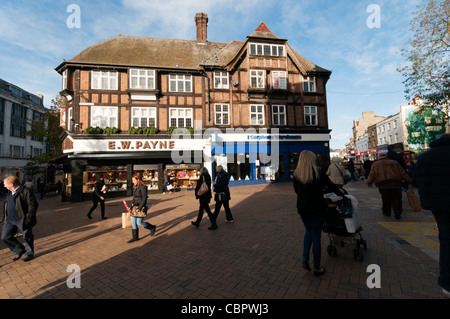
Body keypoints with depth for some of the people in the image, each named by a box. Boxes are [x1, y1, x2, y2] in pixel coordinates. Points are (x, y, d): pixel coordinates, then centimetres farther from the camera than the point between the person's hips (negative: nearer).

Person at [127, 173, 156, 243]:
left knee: (139, 223, -4)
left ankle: (152, 227, 18)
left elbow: (144, 199, -18)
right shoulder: (135, 187, 10)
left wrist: (139, 208, -21)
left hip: (141, 207, -8)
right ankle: (135, 237, 22)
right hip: (135, 207, 8)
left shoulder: (143, 187, -16)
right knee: (133, 222, 9)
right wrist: (132, 205, 20)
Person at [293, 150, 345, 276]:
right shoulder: (319, 173, -12)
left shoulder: (296, 175, -5)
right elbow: (331, 186, 0)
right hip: (317, 208, -3)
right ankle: (317, 268, 22)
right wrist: (342, 195, 18)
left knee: (308, 231, 25)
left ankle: (305, 258, 14)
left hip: (302, 208, 3)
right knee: (316, 236, 9)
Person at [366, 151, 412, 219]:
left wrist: (369, 183, 12)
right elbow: (403, 173, 13)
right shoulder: (394, 162, 19)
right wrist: (409, 182, 15)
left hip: (382, 184, -1)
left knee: (385, 199, 10)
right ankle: (397, 213, -5)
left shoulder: (375, 164, 13)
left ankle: (386, 212, 18)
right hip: (395, 183, 1)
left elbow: (371, 175, 4)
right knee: (396, 199, 5)